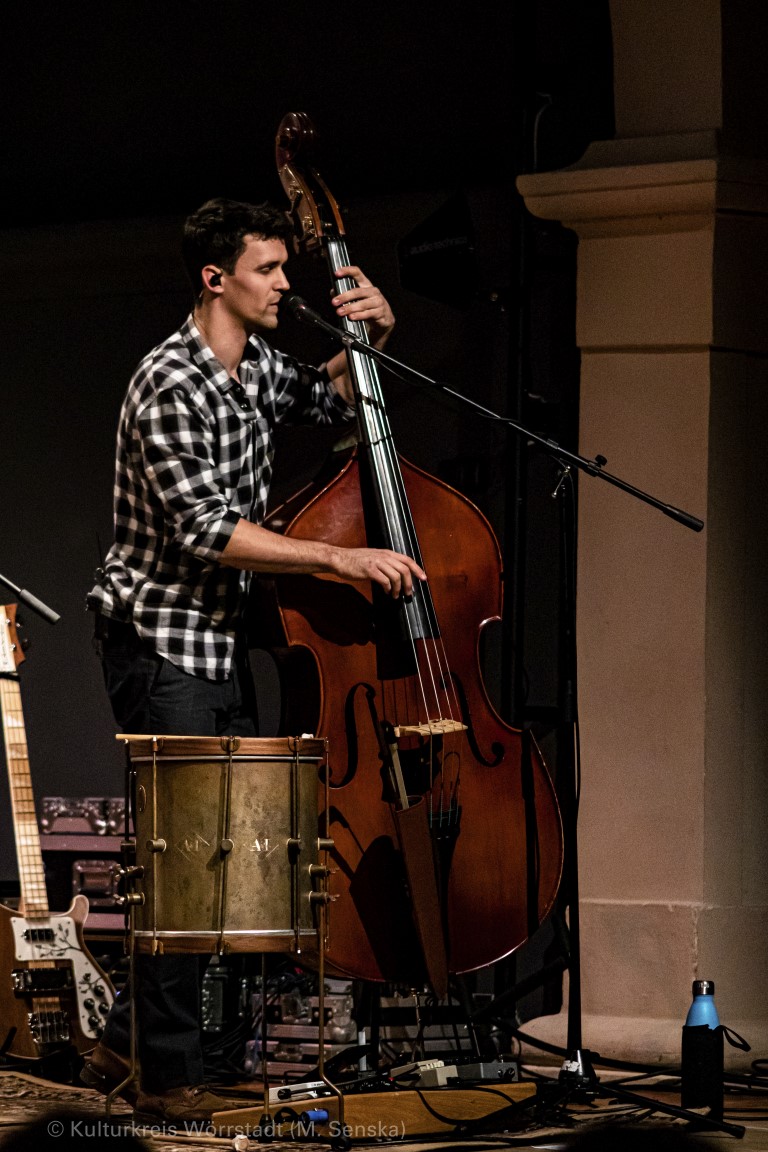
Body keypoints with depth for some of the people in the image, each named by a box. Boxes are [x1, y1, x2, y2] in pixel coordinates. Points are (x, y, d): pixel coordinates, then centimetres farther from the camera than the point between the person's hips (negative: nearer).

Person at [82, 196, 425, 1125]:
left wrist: (374, 334, 8)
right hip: (159, 641, -9)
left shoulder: (254, 368, 8)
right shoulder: (171, 385, -18)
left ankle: (125, 1043, 19)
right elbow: (207, 532, -24)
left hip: (222, 644, 9)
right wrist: (339, 558, -25)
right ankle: (168, 1079, -2)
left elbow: (333, 401, 28)